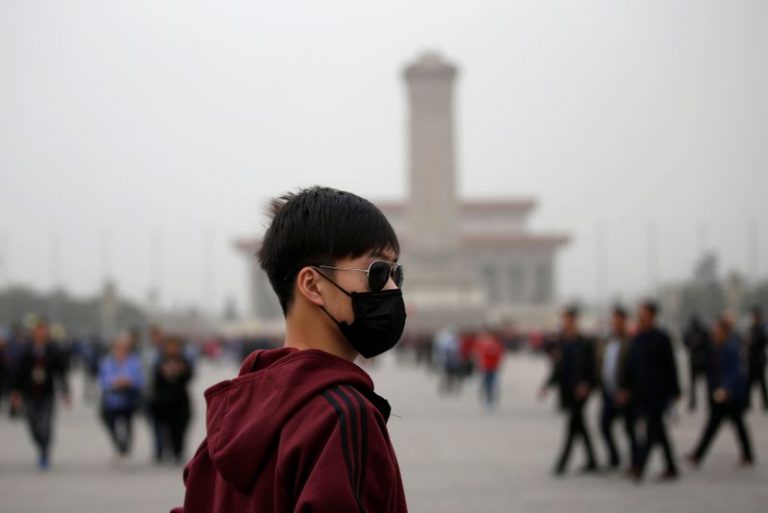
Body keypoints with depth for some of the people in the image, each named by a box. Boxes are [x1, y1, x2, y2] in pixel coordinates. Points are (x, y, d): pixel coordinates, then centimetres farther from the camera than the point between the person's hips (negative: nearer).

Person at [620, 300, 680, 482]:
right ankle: (671, 469, 19)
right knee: (658, 432, 11)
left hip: (658, 393, -7)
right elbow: (631, 365, 15)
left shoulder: (661, 338, -8)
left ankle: (639, 468, -17)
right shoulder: (637, 339, 11)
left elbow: (670, 366, -8)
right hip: (642, 393, 7)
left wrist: (673, 392, -9)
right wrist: (626, 388, 10)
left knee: (651, 431, -11)